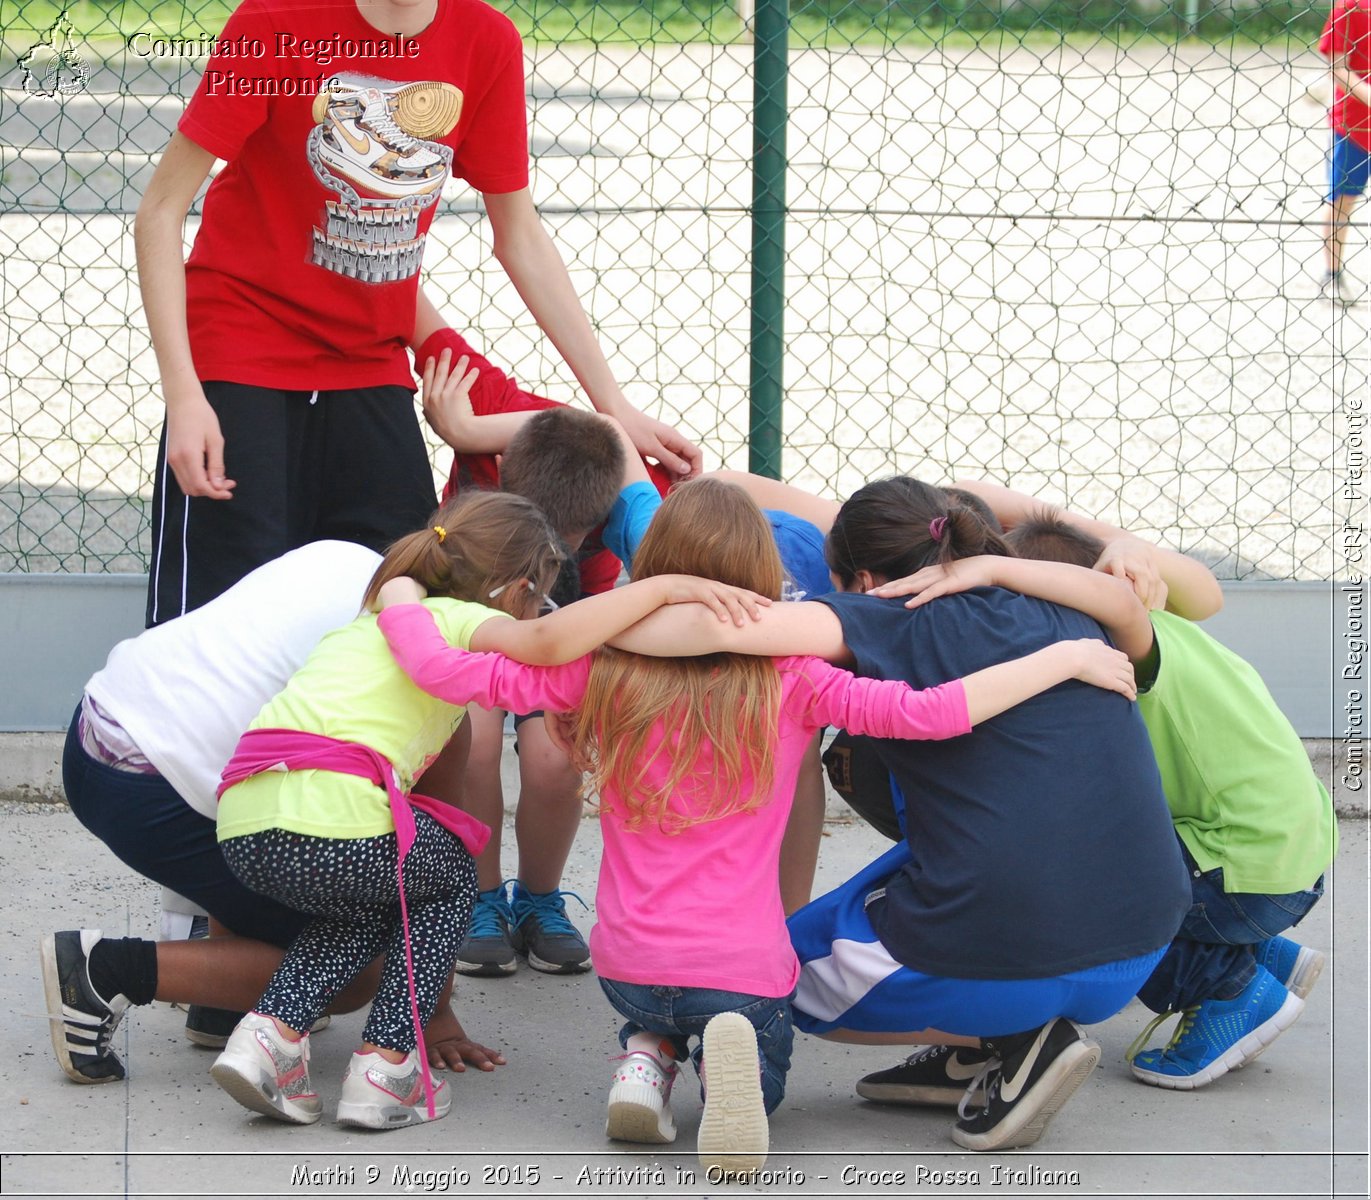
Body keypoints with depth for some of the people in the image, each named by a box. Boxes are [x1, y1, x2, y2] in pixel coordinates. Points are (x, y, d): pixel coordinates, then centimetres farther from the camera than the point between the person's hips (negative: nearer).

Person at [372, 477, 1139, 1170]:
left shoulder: (605, 672, -4)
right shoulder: (788, 685, -10)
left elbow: (452, 674, -4)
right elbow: (928, 712, -18)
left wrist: (402, 598, 16)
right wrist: (1069, 659, -10)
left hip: (626, 962, 4)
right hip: (742, 966, -4)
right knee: (756, 1089, 23)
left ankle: (648, 1059, 2)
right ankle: (726, 1058, -14)